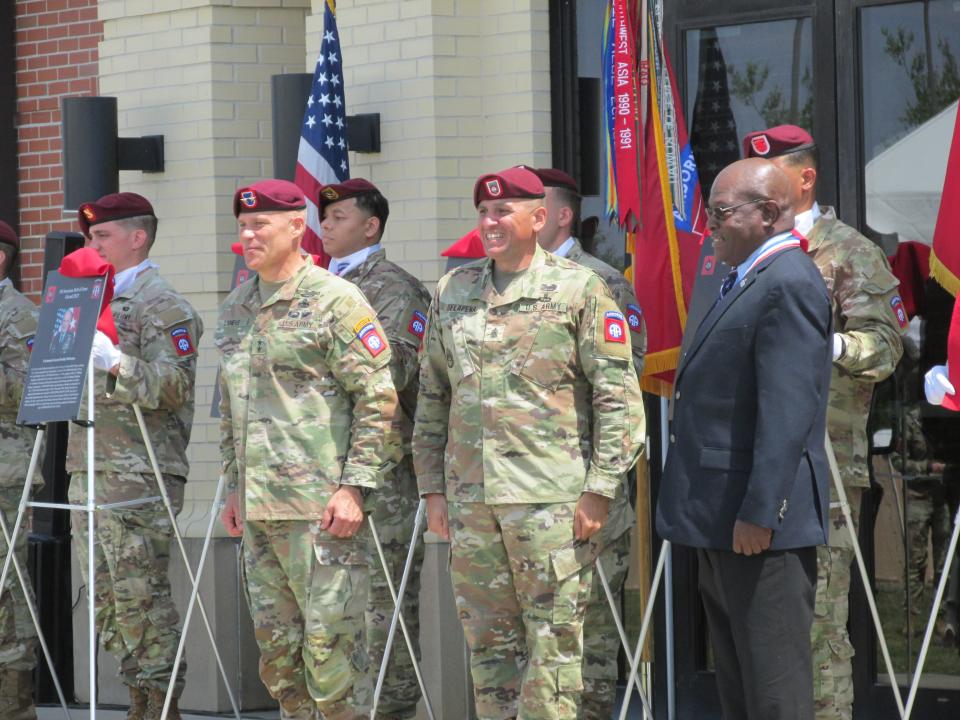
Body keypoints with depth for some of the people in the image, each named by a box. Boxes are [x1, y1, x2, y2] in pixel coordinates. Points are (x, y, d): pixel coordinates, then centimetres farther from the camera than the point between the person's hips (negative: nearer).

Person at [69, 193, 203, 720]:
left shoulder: (163, 307, -6)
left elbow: (176, 387, -18)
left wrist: (117, 363, -30)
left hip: (139, 475, -9)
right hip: (88, 473, 9)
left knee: (140, 595, -10)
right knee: (107, 597, 8)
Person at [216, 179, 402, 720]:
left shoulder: (335, 301, -7)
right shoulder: (236, 309, 16)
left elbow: (379, 400, -10)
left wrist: (355, 485, -15)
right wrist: (234, 485, 20)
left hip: (322, 506, -7)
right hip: (259, 510, 8)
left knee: (330, 638, -7)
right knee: (276, 642, 11)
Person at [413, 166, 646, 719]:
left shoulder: (579, 289, -1)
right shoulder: (452, 293, 13)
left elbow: (619, 397, -4)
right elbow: (432, 398, 18)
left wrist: (600, 490, -10)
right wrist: (433, 488, 13)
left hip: (552, 500, -5)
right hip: (470, 500, 5)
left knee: (553, 641, -4)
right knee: (489, 642, 9)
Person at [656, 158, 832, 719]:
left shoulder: (789, 284, -16)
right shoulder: (750, 281, 17)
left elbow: (788, 411, -23)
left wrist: (759, 512, -25)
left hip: (762, 524, -11)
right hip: (724, 523, 11)